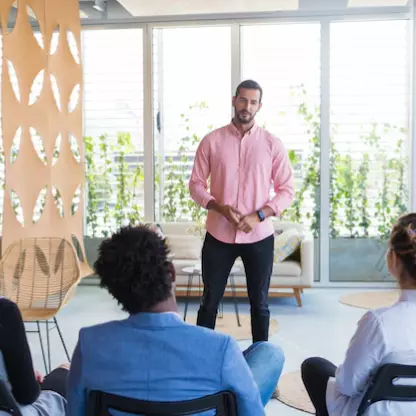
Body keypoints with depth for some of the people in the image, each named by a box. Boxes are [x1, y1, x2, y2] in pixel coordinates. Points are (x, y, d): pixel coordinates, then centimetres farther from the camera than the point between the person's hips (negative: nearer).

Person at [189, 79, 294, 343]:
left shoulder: (272, 144, 0)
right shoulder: (211, 141, 0)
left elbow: (287, 190, 1)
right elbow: (196, 185, 3)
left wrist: (258, 216, -14)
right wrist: (220, 207, -15)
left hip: (259, 237, 0)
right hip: (219, 235, 0)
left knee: (260, 303, 11)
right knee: (210, 301, 8)